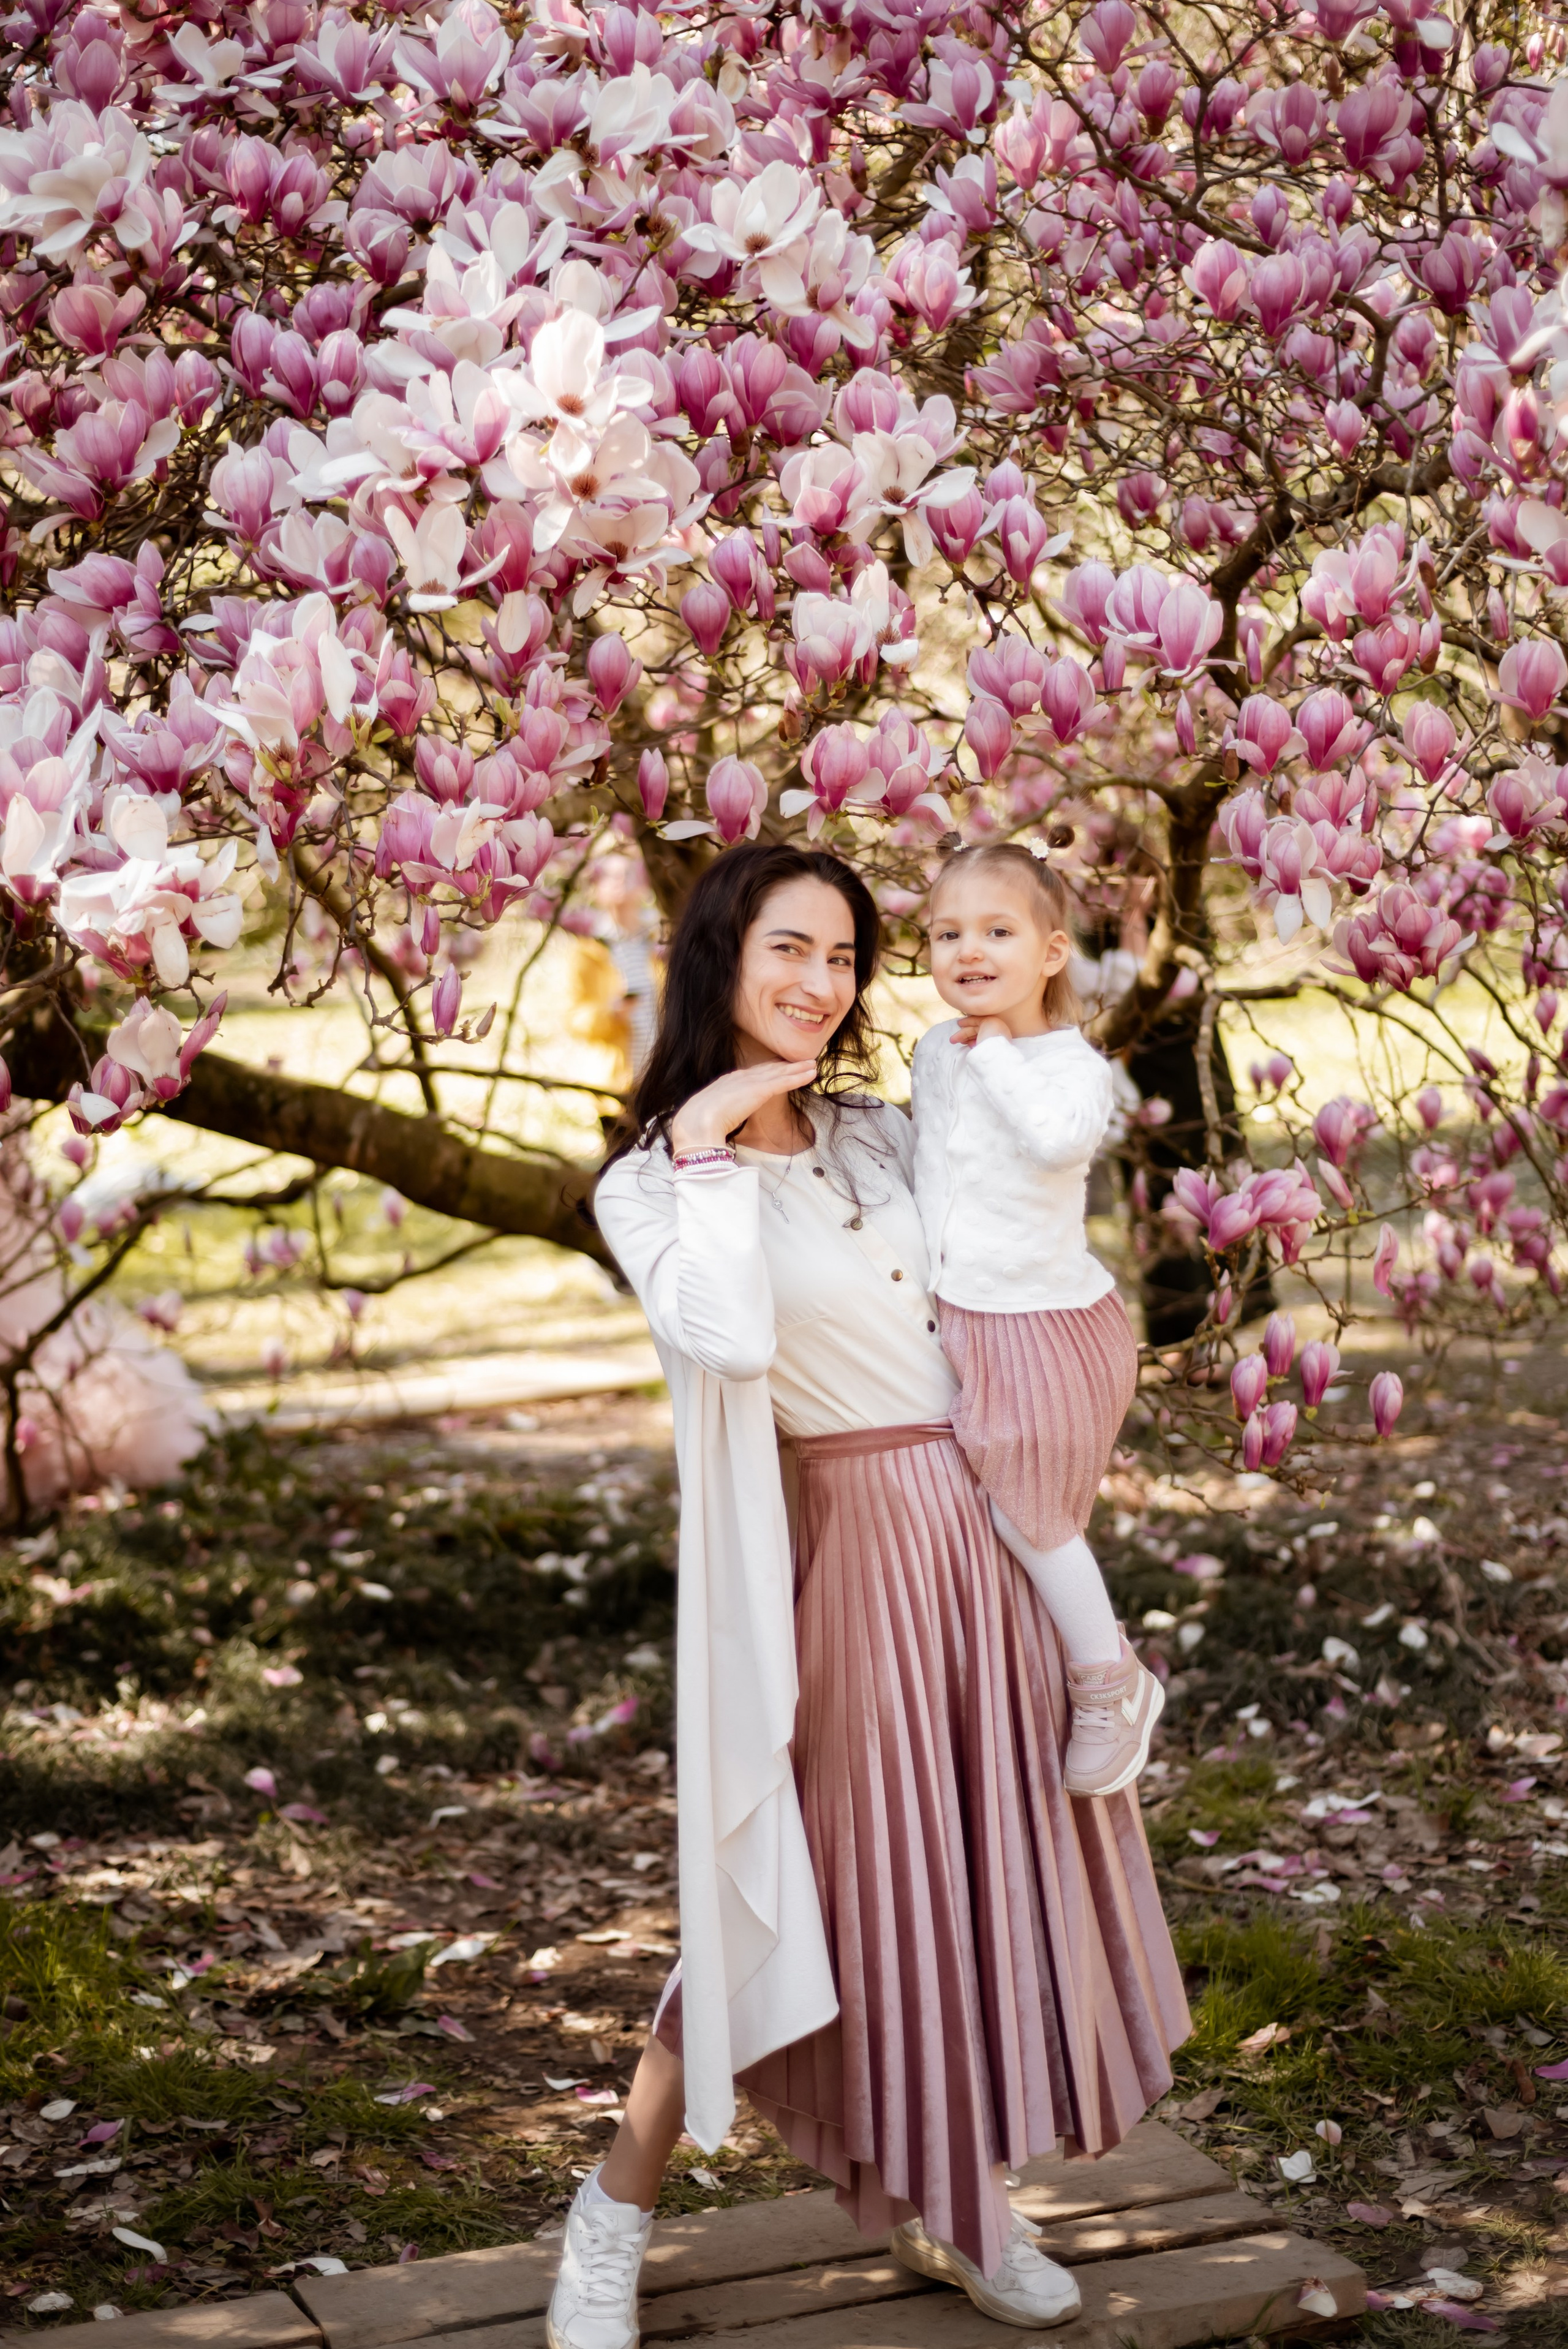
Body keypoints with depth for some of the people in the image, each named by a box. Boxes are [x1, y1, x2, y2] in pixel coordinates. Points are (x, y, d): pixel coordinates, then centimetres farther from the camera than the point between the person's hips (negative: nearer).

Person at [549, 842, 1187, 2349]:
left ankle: (952, 2201, 30)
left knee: (990, 1863, 13)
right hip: (853, 1541, -6)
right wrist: (708, 1143, -23)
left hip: (991, 1530, 6)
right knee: (809, 1885, 0)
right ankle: (616, 2214, 17)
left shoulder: (879, 1133, 8)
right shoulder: (655, 1182, -9)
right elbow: (730, 1338, -29)